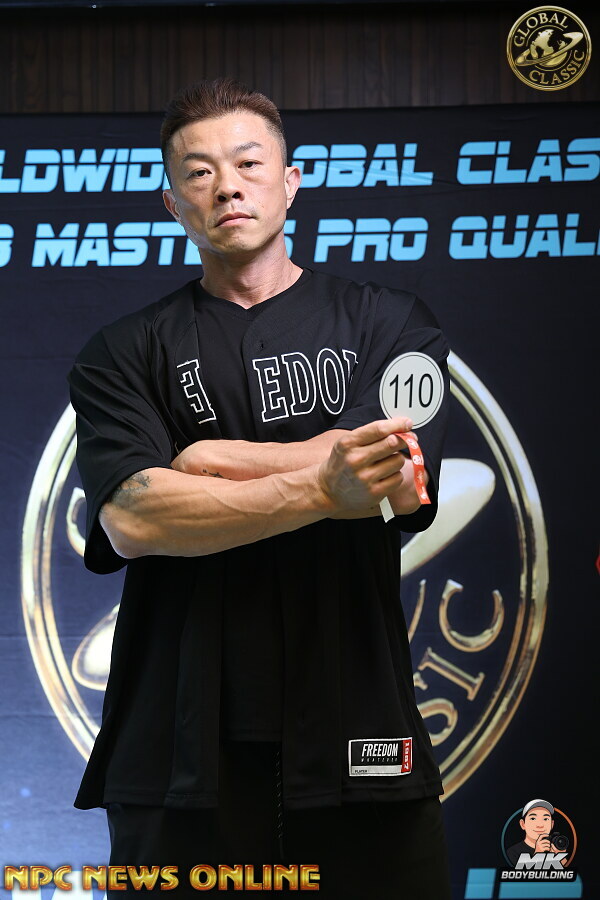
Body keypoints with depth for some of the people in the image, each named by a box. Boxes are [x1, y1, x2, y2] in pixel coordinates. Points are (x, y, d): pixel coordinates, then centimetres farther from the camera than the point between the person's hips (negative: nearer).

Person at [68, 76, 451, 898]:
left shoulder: (387, 324, 11)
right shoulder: (123, 355, 10)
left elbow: (396, 485, -7)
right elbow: (131, 520, -8)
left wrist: (204, 462, -3)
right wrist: (321, 488, -20)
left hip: (353, 739, 0)